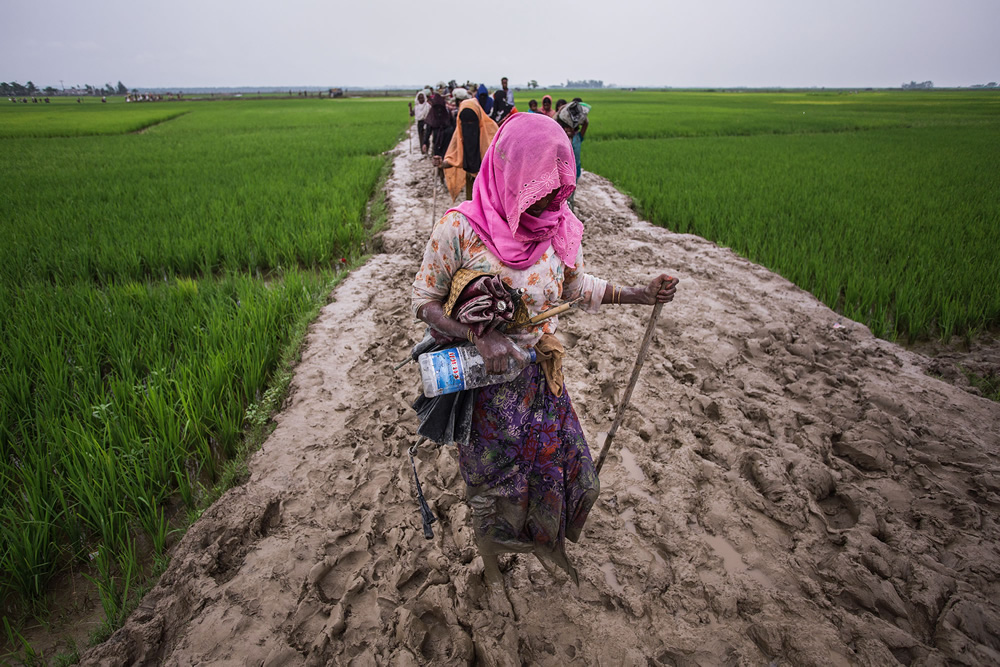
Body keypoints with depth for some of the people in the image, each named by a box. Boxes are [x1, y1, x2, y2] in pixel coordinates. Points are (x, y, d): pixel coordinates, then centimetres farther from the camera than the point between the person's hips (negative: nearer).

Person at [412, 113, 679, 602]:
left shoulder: (558, 227, -8)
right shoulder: (458, 228, -21)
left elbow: (576, 286, 9)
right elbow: (425, 303, -12)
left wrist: (640, 294, -3)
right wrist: (480, 336, -28)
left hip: (542, 378, 4)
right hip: (483, 381, -4)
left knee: (566, 466, 18)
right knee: (492, 482, 17)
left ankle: (548, 543, 53)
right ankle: (491, 562, 50)